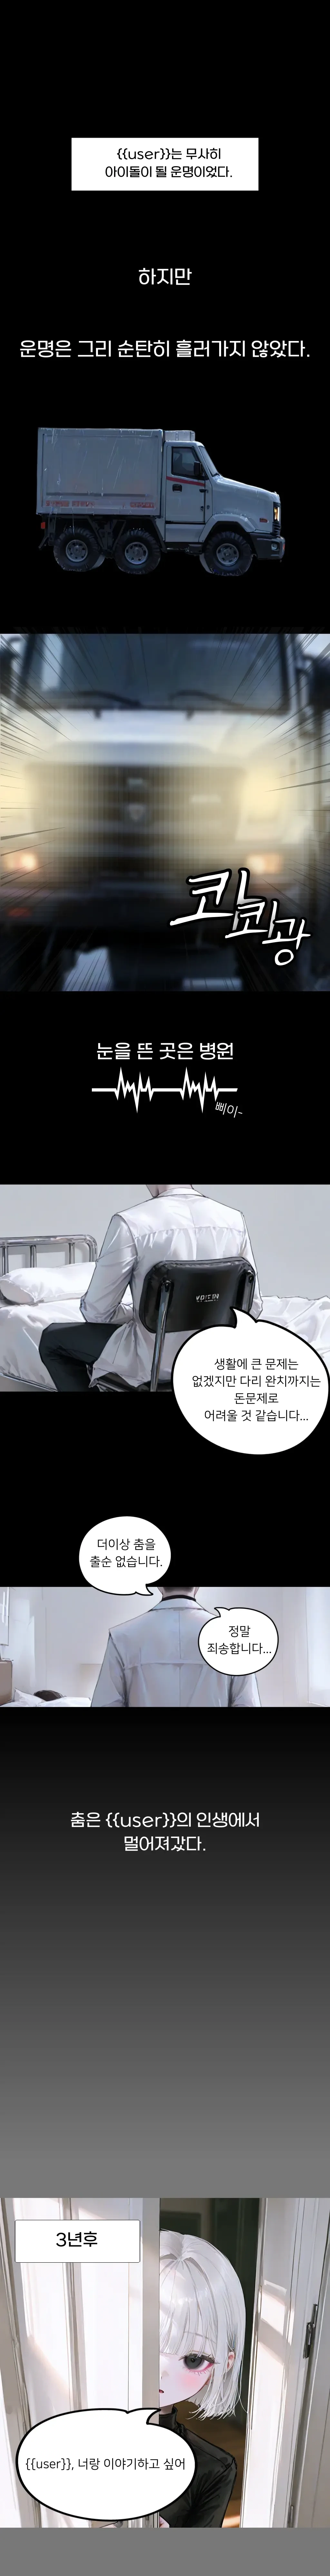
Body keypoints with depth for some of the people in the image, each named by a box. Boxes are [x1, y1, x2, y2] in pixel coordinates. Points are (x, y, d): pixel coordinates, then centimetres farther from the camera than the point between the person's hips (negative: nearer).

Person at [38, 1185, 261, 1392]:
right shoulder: (235, 1220, -5)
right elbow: (253, 1308, 2)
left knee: (53, 1339, 20)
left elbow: (98, 1312, -9)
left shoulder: (132, 1223, -18)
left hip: (156, 1364, -5)